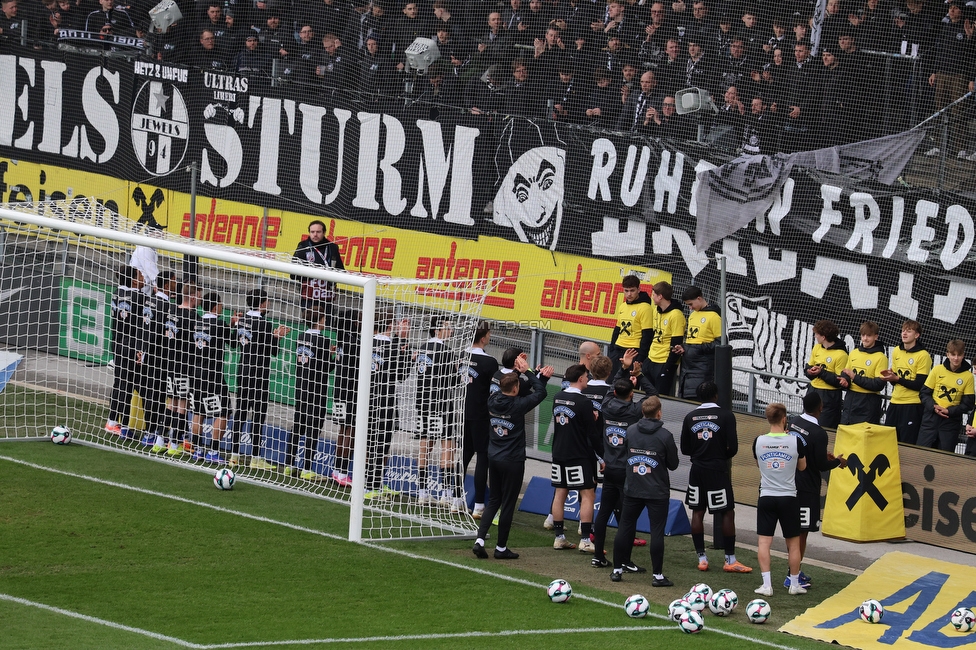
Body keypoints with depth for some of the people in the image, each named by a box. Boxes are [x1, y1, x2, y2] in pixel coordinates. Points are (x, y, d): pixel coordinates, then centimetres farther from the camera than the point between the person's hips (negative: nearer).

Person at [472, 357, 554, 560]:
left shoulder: (493, 400, -2)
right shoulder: (517, 406, -18)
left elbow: (507, 388, 19)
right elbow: (540, 392, -8)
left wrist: (519, 372, 16)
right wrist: (527, 372, 1)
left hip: (493, 458, 6)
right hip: (512, 461, -6)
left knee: (494, 500, 16)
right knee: (508, 504, 4)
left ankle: (480, 540, 3)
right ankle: (501, 548, 11)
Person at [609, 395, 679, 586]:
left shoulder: (630, 431, -1)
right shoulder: (665, 435, -11)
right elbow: (673, 464, -3)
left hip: (632, 489, 3)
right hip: (657, 491, -3)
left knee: (625, 527, 12)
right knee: (657, 532, 0)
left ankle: (617, 569, 17)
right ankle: (657, 575, 0)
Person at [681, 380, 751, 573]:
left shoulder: (690, 417, 4)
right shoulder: (726, 415, -7)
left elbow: (685, 449, 6)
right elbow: (733, 447, -12)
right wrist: (724, 455, 9)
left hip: (697, 469, 4)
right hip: (718, 469, -4)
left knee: (697, 512, 11)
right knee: (727, 512, 3)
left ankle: (701, 559, 11)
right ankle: (730, 560, 2)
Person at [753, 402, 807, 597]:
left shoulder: (759, 442, -4)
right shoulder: (795, 441, -9)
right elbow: (802, 466, 9)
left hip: (766, 497, 1)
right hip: (788, 498, -1)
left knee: (764, 542, 4)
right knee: (793, 542, 11)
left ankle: (766, 584, -3)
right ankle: (794, 584, 17)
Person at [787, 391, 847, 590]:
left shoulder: (793, 423, 3)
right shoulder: (818, 433, -20)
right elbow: (821, 465, -16)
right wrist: (838, 462, 4)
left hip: (790, 482, 7)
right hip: (807, 487, -7)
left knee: (793, 529, 16)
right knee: (802, 531, -1)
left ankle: (796, 571, 25)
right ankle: (793, 576, 0)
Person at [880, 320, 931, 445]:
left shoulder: (923, 355, -10)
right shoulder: (896, 351, 10)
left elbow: (920, 385, -14)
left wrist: (897, 379, -21)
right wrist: (890, 376, -5)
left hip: (912, 406, -6)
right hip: (895, 402, 6)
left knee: (907, 444, -4)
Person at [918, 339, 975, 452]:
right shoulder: (937, 370, 0)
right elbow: (924, 393, 3)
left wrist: (949, 411, -14)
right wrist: (933, 407, -14)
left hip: (951, 422, -1)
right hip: (931, 419, 1)